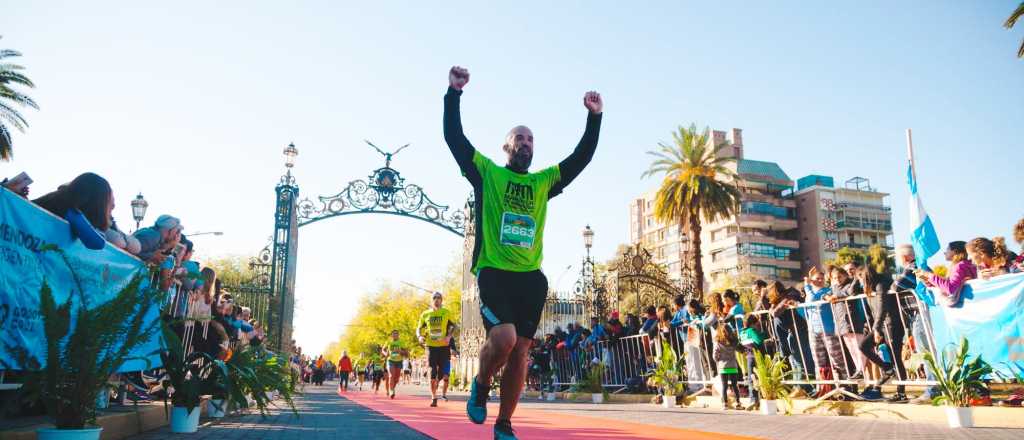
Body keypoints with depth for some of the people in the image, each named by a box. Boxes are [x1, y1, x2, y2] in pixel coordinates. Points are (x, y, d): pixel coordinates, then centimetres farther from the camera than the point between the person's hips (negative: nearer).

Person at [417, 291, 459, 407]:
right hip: (431, 346, 0)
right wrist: (420, 336, -9)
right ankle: (433, 398, 2)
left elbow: (454, 326, 5)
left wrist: (449, 336, -13)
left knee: (442, 373, 1)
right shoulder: (425, 314, 7)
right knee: (432, 373, -5)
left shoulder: (446, 313, 3)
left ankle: (434, 389, 30)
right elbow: (419, 328, 13)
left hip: (444, 346, 0)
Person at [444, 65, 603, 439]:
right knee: (504, 338, -23)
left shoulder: (544, 181, 16)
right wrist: (454, 93, -9)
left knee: (521, 350, 3)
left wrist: (594, 117, 2)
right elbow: (454, 136, -2)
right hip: (494, 271, -4)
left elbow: (582, 157, 12)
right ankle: (480, 386, 9)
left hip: (532, 277, 4)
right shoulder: (486, 172, 6)